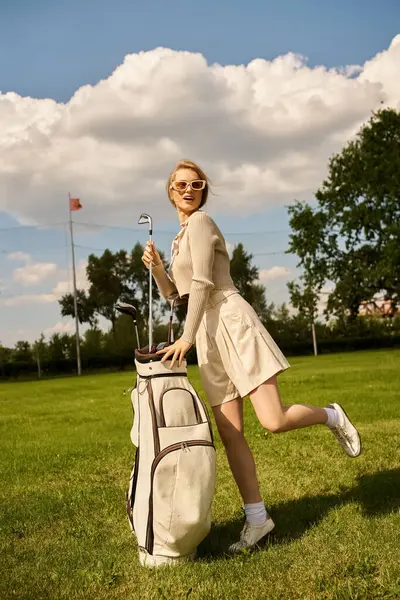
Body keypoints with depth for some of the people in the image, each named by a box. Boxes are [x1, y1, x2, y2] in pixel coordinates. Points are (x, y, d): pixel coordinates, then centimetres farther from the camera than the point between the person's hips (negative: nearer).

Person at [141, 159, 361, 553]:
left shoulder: (200, 221, -3)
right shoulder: (180, 237, 23)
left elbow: (201, 283, -13)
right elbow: (172, 293, 21)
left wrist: (186, 336, -18)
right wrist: (155, 266, 3)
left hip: (231, 321, -8)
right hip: (208, 334, 8)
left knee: (274, 421, -15)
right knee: (229, 433, 2)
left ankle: (332, 417, 14)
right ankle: (256, 517, 9)